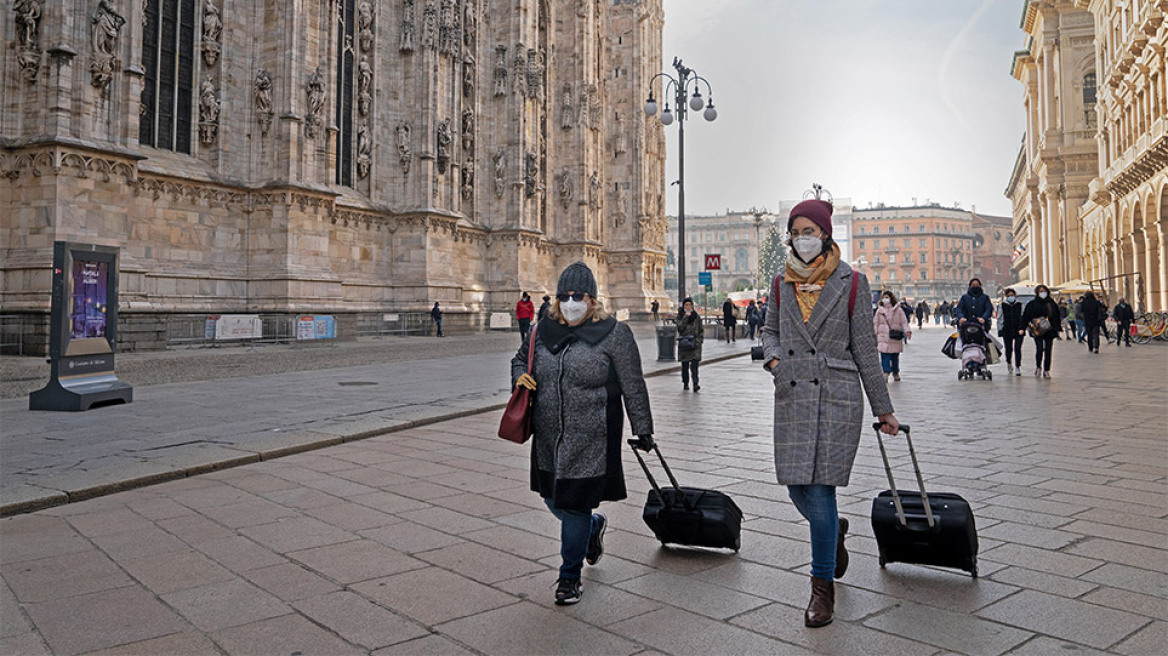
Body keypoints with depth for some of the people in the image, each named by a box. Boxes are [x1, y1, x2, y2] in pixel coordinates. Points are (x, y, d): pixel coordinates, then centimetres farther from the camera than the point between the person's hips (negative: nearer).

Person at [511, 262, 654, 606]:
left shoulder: (614, 334, -6)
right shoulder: (544, 330, 7)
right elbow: (520, 357, 24)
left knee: (575, 505, 0)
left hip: (591, 439, -5)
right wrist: (520, 376, 0)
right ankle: (593, 525, 49)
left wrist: (642, 431, -2)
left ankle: (570, 577, 19)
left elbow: (633, 387, -4)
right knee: (554, 500, 16)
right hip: (548, 437, 6)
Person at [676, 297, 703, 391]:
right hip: (684, 343, 1)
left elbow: (701, 330, 13)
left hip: (695, 343, 0)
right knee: (685, 365, 7)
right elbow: (680, 327, -12)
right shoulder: (680, 315, 5)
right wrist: (686, 317, -16)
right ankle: (685, 383, 20)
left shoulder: (696, 316, 8)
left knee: (694, 364, -12)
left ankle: (695, 384, -18)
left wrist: (700, 339, 2)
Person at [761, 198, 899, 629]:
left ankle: (823, 586, 11)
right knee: (797, 487, 6)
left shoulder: (851, 283, -2)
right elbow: (769, 330, 20)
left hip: (836, 398, -4)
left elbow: (865, 350, 1)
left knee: (820, 489, -6)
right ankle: (834, 531, 41)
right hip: (792, 397, 4)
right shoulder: (782, 283, 8)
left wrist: (883, 409, 4)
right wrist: (772, 357, -4)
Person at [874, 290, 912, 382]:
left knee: (895, 357, 8)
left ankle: (895, 373, 23)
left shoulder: (898, 310, 5)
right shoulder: (879, 311, 8)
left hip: (895, 339, 0)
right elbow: (875, 324, 9)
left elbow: (904, 322, 1)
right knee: (885, 356, -10)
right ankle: (886, 373, -10)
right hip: (883, 338, 0)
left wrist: (907, 331, -14)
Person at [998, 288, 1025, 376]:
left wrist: (1022, 329, -9)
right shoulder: (1003, 306, 5)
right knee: (1008, 349, 5)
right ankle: (1009, 363, 34)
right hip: (1007, 331, 1)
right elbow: (1000, 319, 7)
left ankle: (1018, 367, -2)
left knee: (1017, 349, -8)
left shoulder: (1020, 305, 4)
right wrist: (1000, 331, 3)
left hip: (1018, 332, -1)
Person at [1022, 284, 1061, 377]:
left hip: (1049, 330, 3)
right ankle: (1038, 367, 7)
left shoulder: (1052, 303, 11)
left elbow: (1057, 317, 16)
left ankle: (1046, 371, 11)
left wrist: (1057, 328, 11)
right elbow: (1026, 316, 1)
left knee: (1048, 351, 3)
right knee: (1039, 349, -15)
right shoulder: (1032, 304, 3)